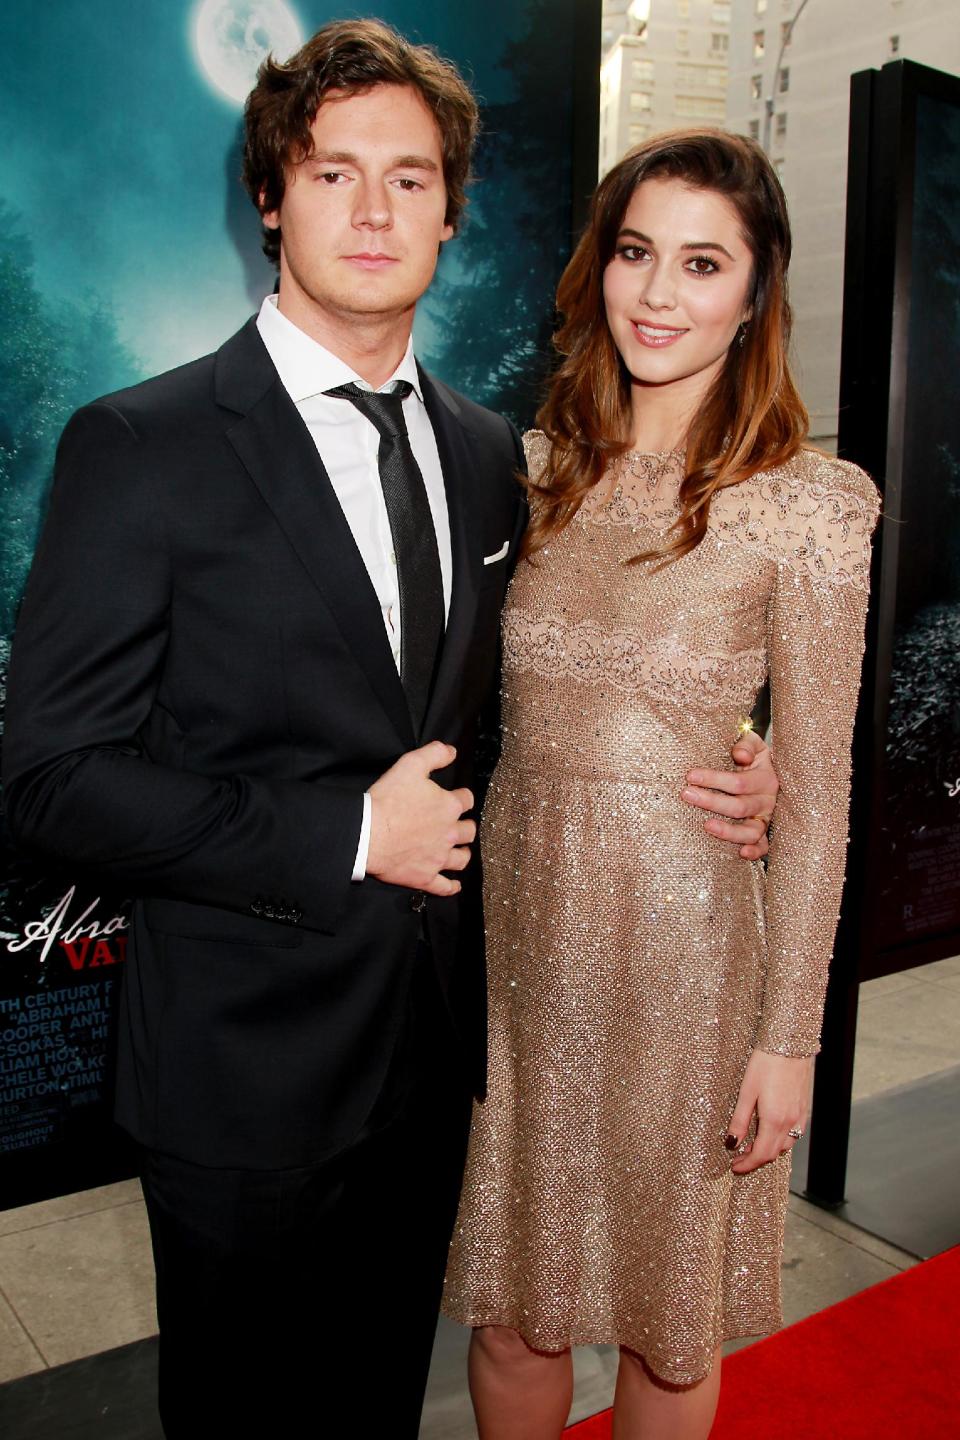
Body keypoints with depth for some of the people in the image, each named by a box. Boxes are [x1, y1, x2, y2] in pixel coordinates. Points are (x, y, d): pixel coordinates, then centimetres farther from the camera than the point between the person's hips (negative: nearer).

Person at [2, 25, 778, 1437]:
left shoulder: (486, 449, 5)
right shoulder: (143, 447, -13)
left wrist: (705, 773, -2)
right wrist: (346, 836, -20)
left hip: (437, 1040, 5)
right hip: (250, 1059, -5)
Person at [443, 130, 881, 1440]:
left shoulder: (805, 506, -10)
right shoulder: (534, 469, 2)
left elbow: (813, 796, -7)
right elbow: (475, 710, 7)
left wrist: (789, 1038, -6)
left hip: (681, 938, -3)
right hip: (510, 925, 4)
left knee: (666, 1315, 17)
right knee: (510, 1298, 19)